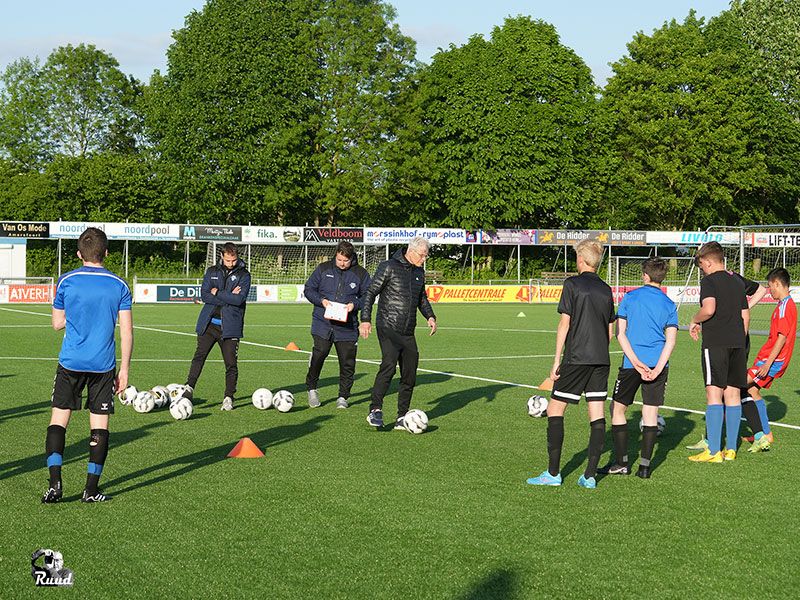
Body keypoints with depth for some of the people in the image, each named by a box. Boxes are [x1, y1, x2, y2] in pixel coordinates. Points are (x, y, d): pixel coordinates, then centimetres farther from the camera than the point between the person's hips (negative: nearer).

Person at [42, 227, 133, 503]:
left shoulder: (66, 281, -1)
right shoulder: (119, 286, 1)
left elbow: (57, 323, 7)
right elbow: (126, 331, -1)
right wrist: (124, 369, 4)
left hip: (70, 363, 0)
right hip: (103, 366, 0)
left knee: (58, 419, 7)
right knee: (99, 425, 5)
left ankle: (55, 483, -5)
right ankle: (91, 490, 5)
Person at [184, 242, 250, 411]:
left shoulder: (243, 275, 2)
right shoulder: (212, 272, 9)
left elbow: (239, 299, -13)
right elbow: (204, 295, -3)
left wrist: (217, 293, -8)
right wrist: (228, 297, -10)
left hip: (230, 326, -2)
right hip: (208, 323, 2)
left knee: (231, 363, 0)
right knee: (199, 356, -7)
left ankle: (228, 398, 8)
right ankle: (189, 388, -5)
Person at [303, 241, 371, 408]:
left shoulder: (360, 273, 3)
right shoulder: (323, 269, 4)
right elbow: (309, 289, 9)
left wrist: (355, 304, -11)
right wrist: (321, 300, -9)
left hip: (347, 326, 1)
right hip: (323, 323, -1)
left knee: (347, 362, 2)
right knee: (319, 353, -16)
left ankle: (343, 396, 18)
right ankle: (312, 388, 6)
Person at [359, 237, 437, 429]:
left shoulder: (419, 272, 15)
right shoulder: (389, 267, -6)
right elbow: (370, 293, -5)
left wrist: (430, 316, 12)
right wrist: (365, 319, -13)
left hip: (408, 333, 7)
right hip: (388, 328, -7)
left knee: (409, 376, 4)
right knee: (389, 365, -26)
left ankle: (402, 419, 12)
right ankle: (375, 410, -23)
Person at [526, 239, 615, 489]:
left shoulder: (572, 284, -5)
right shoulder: (606, 289, 11)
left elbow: (565, 324, -9)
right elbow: (610, 330, 14)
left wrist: (556, 361, -6)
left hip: (576, 358, -5)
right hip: (601, 360, 5)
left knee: (555, 410, 2)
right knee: (597, 415, 3)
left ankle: (553, 473, -1)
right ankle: (590, 475, 2)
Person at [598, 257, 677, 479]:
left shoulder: (630, 297, 2)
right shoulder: (669, 305, 7)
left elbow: (620, 332, -5)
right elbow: (671, 340, -3)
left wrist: (636, 361, -9)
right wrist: (657, 369, -9)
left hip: (632, 363, -2)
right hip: (658, 362, 2)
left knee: (617, 409, 10)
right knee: (651, 412, 5)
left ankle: (622, 463, 8)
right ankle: (644, 465, 2)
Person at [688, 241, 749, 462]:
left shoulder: (709, 280, -7)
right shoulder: (738, 281, 15)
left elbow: (709, 309, -22)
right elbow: (745, 315, 18)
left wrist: (694, 321, -4)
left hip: (715, 343, -7)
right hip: (738, 343, 7)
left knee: (714, 393, -6)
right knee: (733, 394, 9)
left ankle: (714, 451, -8)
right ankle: (731, 449, 12)